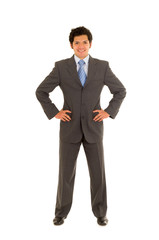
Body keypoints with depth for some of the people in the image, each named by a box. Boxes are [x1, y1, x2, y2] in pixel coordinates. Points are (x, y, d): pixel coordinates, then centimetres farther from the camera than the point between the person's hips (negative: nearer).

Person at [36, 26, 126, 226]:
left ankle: (100, 213, 24)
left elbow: (121, 91, 10)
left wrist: (109, 111, -1)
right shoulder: (61, 67, 0)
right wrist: (54, 112, -4)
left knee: (98, 172, 6)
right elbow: (41, 91, 4)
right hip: (69, 128, 0)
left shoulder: (102, 66, 2)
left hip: (93, 128, 1)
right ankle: (62, 212, 25)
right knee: (66, 173, 6)